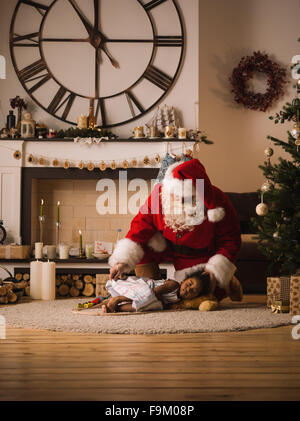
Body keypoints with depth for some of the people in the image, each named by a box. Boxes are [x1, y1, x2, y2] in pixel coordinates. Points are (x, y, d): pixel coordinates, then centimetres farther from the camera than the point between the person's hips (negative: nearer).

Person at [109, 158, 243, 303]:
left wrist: (214, 271, -25)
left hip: (201, 256, -2)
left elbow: (230, 242, -17)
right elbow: (140, 228, -18)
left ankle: (229, 282, 22)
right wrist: (123, 260, -27)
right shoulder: (160, 193, -25)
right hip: (169, 246, 2)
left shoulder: (218, 201, -29)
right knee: (143, 245, -24)